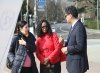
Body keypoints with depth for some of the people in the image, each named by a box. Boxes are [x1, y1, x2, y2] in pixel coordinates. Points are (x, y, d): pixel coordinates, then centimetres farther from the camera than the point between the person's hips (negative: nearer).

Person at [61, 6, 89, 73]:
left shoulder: (79, 27, -20)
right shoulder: (74, 26, 10)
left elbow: (80, 46, -24)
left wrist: (67, 49, -13)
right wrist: (65, 44, 0)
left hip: (77, 63, -9)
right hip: (73, 62, 10)